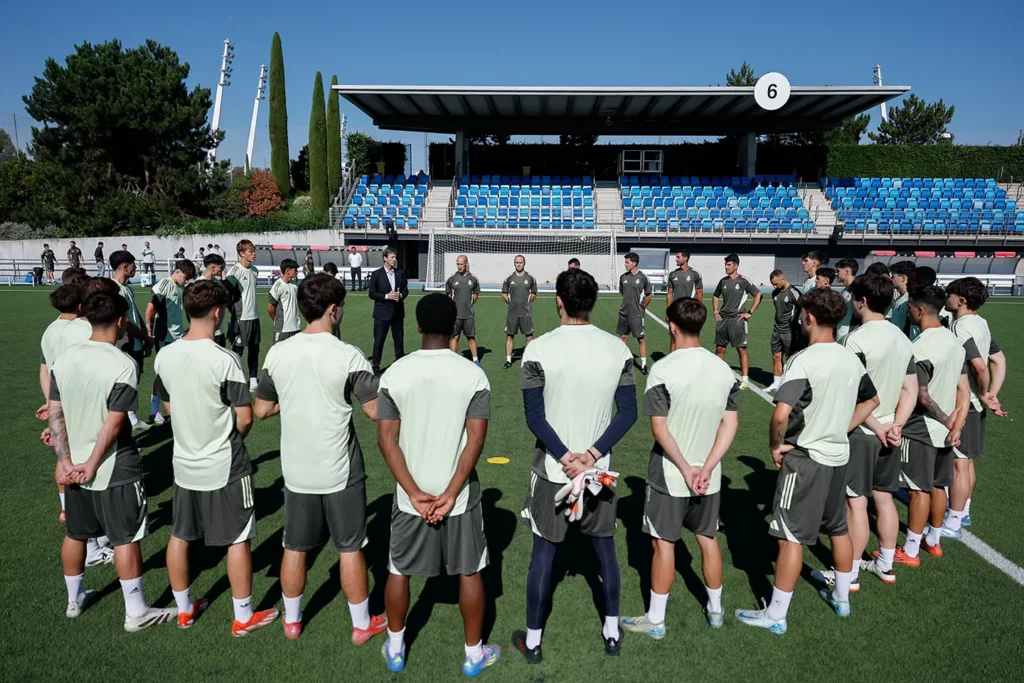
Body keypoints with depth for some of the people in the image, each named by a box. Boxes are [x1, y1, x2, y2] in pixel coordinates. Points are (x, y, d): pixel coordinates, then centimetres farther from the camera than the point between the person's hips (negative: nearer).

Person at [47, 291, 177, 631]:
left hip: (73, 467, 6)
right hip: (115, 471, -6)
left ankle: (74, 599, 40)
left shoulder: (64, 358, -2)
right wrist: (92, 464, -11)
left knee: (75, 534, 21)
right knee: (125, 540, 5)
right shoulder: (122, 364, -21)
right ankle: (136, 613, 16)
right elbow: (113, 424, -21)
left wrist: (66, 461, -1)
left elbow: (55, 414, -1)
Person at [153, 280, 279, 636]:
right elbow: (245, 418, -19)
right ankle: (244, 617, 19)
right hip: (225, 467, -6)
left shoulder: (164, 356, -4)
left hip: (184, 463, 6)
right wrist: (232, 439, 2)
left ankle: (184, 609, 34)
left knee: (179, 536, 18)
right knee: (238, 540, 8)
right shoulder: (224, 360, -22)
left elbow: (168, 406, 9)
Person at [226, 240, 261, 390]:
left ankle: (253, 380, 20)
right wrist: (234, 312, -8)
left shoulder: (254, 270, 10)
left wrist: (253, 309, 15)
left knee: (254, 349, 11)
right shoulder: (234, 271, -12)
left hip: (254, 316, 7)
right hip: (240, 318, -7)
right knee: (237, 350, -1)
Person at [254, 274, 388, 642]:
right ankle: (362, 624, 26)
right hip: (340, 472, -3)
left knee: (295, 548, 18)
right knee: (350, 548, 11)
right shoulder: (348, 356, -17)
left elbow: (261, 410, 5)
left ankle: (292, 621, 36)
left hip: (296, 470, 4)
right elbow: (376, 411, -13)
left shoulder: (277, 353, -4)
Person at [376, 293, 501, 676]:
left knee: (399, 571, 20)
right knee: (469, 572, 15)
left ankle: (395, 649, 35)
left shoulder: (394, 374, -7)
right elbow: (475, 439, -15)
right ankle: (474, 654, 28)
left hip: (410, 496, 1)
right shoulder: (473, 375, -11)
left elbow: (387, 439, -10)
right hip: (459, 494, -1)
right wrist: (450, 494, -13)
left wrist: (415, 493, -10)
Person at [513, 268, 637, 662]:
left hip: (553, 470, -2)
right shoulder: (617, 349, -5)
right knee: (605, 549, 18)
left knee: (543, 553, 11)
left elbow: (534, 416, -14)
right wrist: (592, 455, -11)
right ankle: (612, 633, 32)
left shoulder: (539, 350, -13)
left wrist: (566, 458, -12)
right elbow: (628, 413, -6)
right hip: (599, 469, 2)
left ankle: (533, 641, 25)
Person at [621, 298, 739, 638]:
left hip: (669, 476, -5)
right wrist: (706, 468, -8)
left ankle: (655, 620, 20)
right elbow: (731, 424, -3)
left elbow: (659, 428, -20)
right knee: (709, 540, 19)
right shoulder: (724, 369, -2)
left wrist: (685, 469, -13)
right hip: (709, 475, 5)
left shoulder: (663, 369, -18)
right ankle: (715, 609, 36)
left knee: (664, 545, 7)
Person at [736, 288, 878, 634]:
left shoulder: (803, 360, -21)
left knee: (791, 537, 1)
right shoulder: (851, 359, 3)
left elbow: (781, 413, -30)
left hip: (805, 459, -8)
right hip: (838, 457, 8)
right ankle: (841, 597, 41)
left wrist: (775, 445, -13)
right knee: (838, 529, 22)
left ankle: (776, 615, 11)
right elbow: (871, 400, 19)